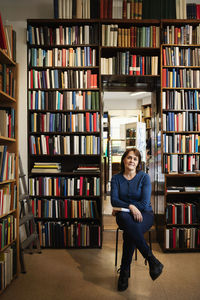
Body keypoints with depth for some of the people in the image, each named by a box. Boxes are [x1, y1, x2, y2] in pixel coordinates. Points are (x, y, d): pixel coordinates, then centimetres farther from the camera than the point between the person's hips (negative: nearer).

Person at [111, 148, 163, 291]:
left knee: (130, 233, -35)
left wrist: (122, 207, -8)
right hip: (124, 215, 2)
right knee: (126, 220, -37)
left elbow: (145, 203, -9)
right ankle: (152, 259, -25)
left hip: (143, 214, -1)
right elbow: (114, 200, -4)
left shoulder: (144, 177, -2)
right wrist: (130, 206, -22)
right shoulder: (116, 178, 6)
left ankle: (125, 271, -12)